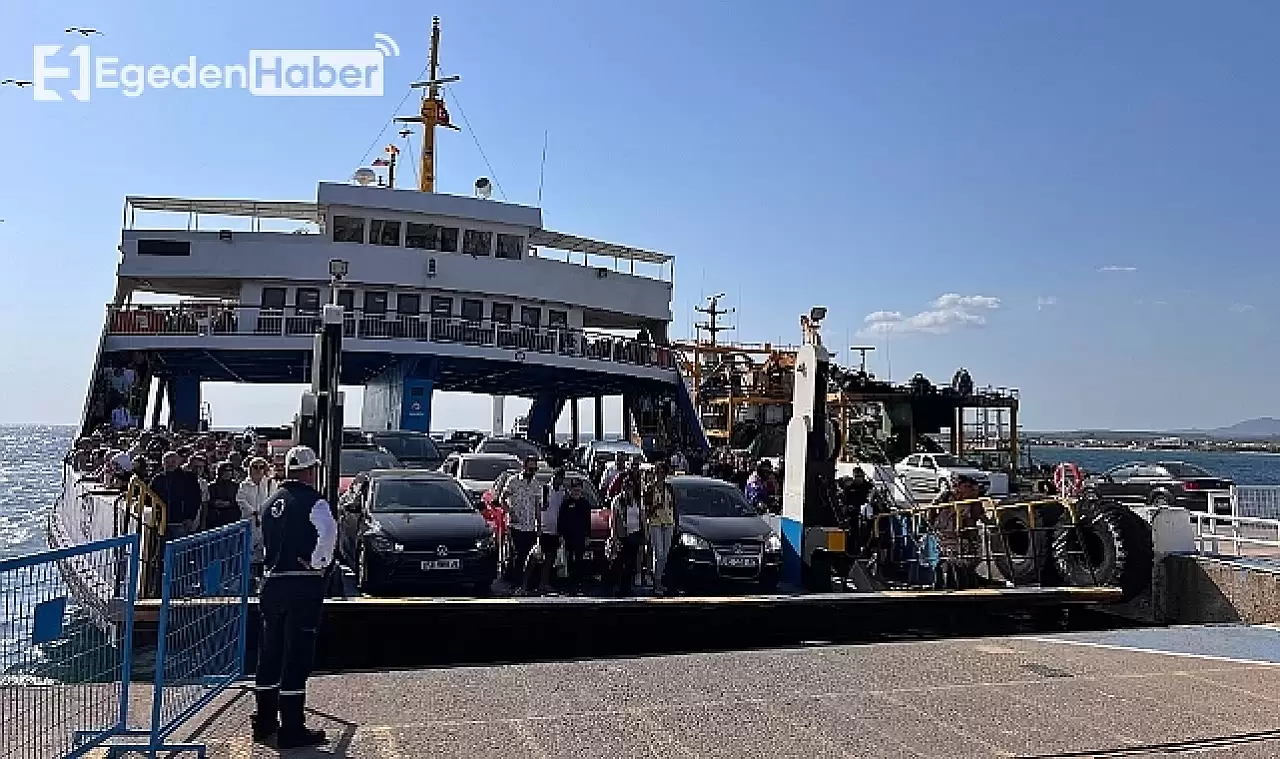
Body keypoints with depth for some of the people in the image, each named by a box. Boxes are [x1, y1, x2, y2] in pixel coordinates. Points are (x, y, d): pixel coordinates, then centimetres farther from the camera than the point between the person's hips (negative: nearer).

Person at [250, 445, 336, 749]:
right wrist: (318, 562, -16)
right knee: (297, 655, -3)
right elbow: (329, 532, -27)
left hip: (273, 583, 7)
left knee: (269, 652, 15)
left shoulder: (272, 501, 12)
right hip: (304, 586, -7)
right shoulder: (313, 501, -10)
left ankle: (265, 721, 26)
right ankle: (291, 729, 2)